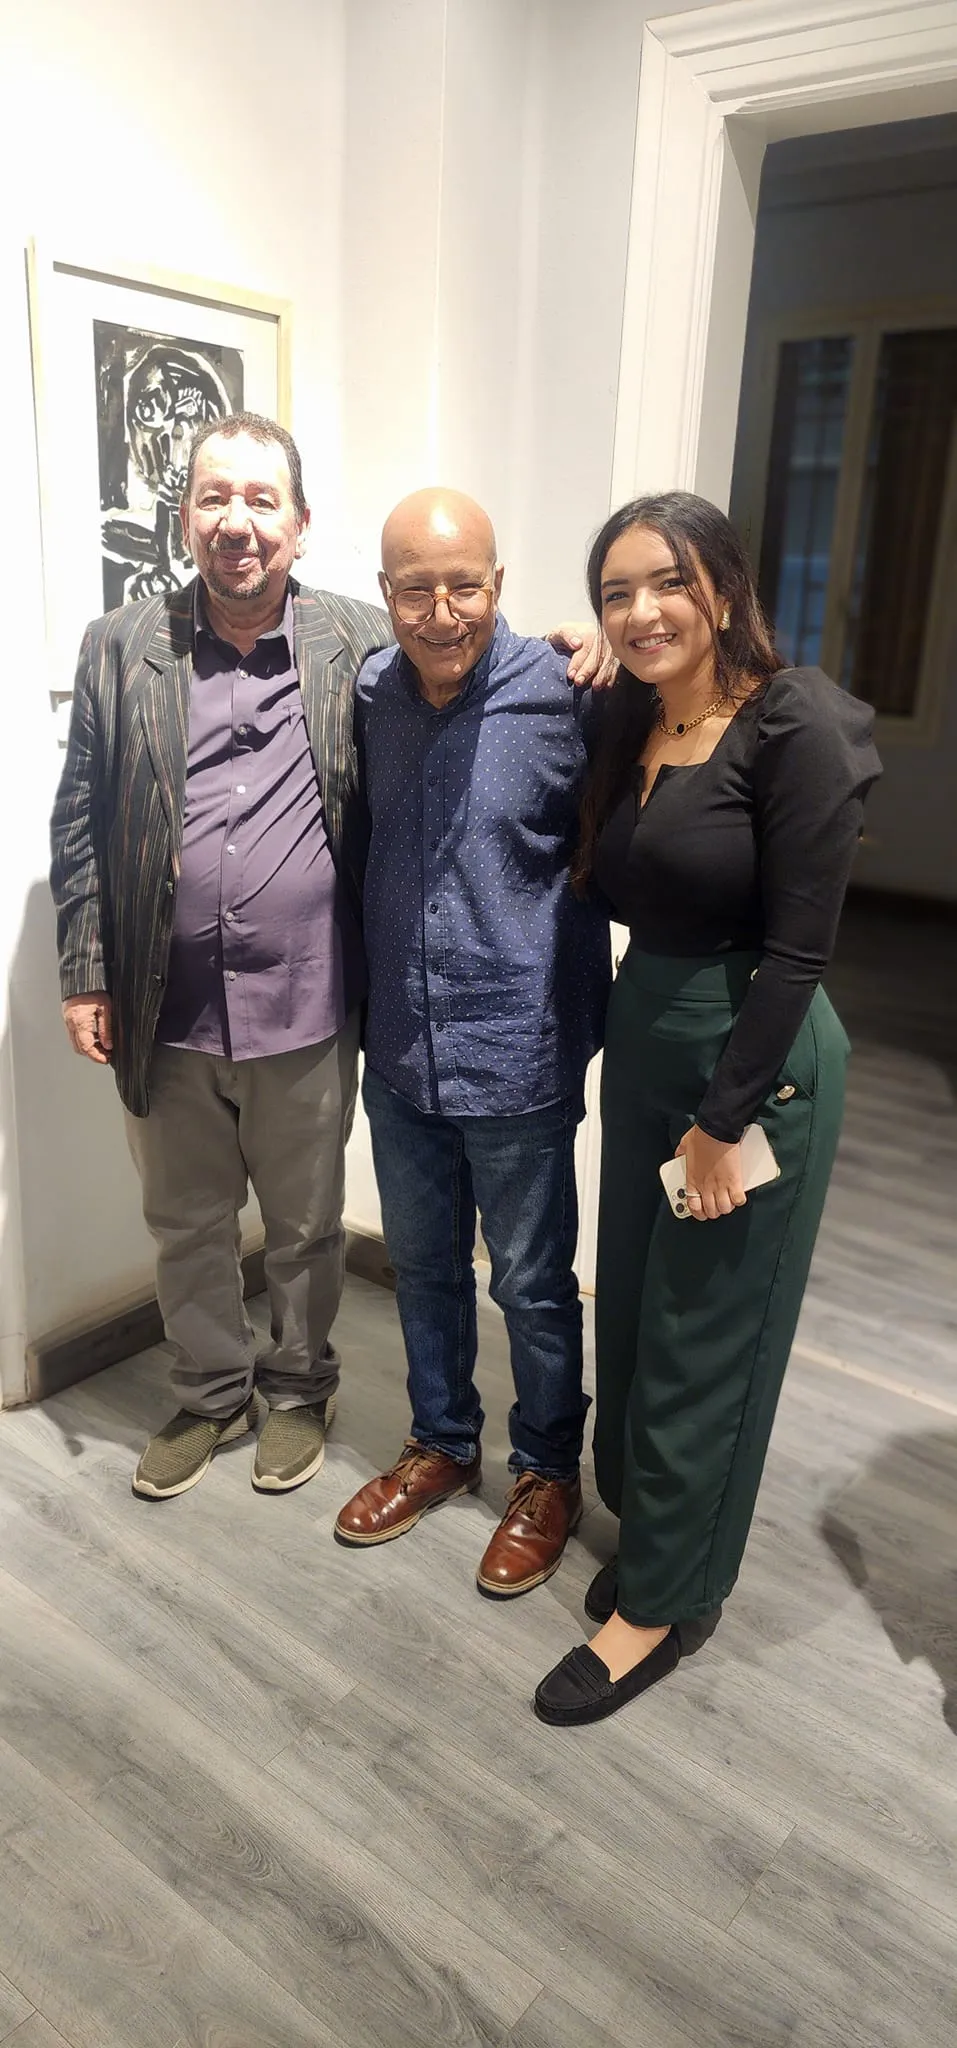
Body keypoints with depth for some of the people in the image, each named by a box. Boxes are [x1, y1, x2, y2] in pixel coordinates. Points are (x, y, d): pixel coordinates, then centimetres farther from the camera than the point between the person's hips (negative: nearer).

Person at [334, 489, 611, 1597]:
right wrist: (371, 1010, 10)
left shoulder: (561, 698, -15)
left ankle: (547, 1473, 35)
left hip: (517, 1059, -5)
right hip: (401, 1050, 5)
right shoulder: (370, 695, 0)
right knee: (423, 1265, 20)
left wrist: (583, 1020, -7)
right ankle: (442, 1443, 43)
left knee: (533, 1284, 12)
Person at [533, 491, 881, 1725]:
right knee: (630, 1313, 17)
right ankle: (648, 1526, 39)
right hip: (640, 1042, 7)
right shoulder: (628, 727, 6)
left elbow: (797, 948, -18)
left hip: (753, 1061, -7)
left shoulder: (796, 727, -16)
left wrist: (724, 1121, -16)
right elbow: (613, 896, 10)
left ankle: (658, 1602, 25)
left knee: (700, 1340, 6)